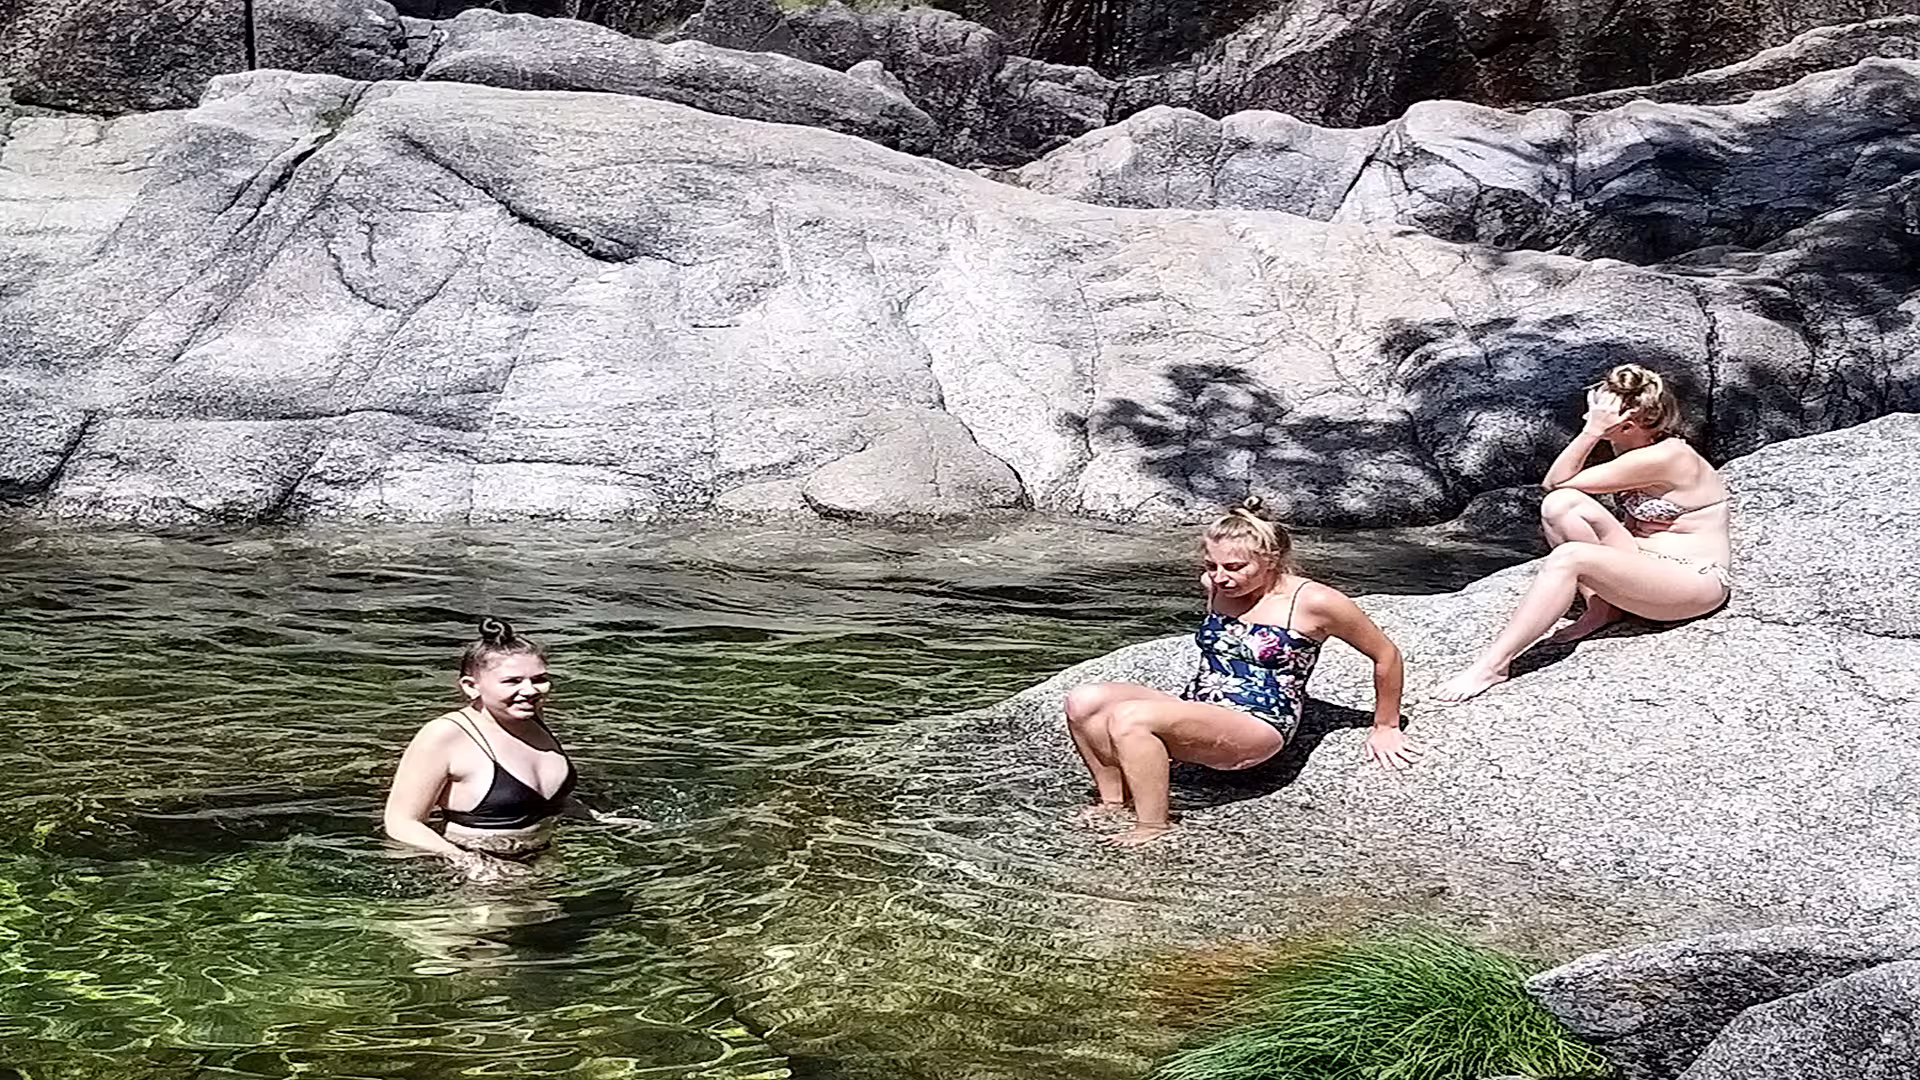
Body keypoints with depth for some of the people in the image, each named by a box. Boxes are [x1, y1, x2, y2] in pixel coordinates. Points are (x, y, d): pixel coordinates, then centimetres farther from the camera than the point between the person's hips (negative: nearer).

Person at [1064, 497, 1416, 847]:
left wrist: (1385, 728, 12)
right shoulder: (1214, 585, 10)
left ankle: (1153, 826, -21)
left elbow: (1385, 655, 3)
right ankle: (1114, 800, -3)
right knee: (1084, 701, -17)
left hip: (1256, 729, -7)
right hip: (1197, 714, 7)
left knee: (1129, 717, -32)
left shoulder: (1312, 602, -9)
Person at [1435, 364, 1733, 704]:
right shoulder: (1640, 449, 7)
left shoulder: (1665, 457, -21)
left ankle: (1494, 664, -35)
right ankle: (1601, 608, -7)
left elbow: (1554, 481, -18)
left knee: (1569, 558, -33)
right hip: (1644, 565, 9)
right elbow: (1557, 487, 5)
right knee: (1560, 504, -14)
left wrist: (1592, 432, -21)